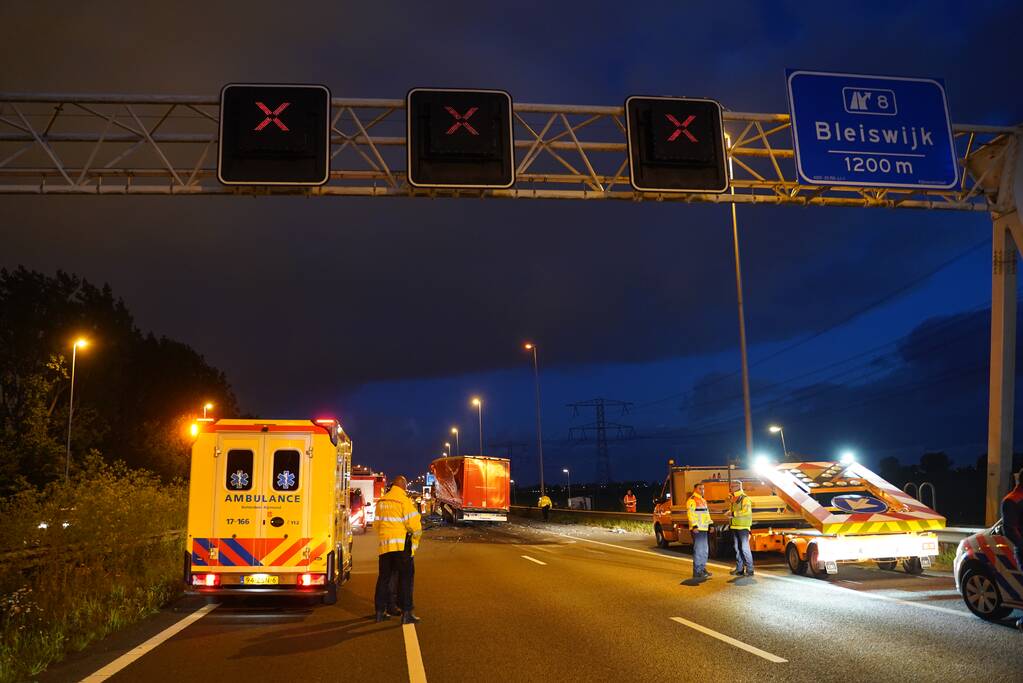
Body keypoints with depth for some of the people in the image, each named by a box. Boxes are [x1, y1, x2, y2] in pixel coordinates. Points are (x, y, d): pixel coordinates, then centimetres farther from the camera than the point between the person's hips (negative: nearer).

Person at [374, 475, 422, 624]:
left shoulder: (381, 501, 10)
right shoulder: (404, 501, -10)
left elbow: (378, 523, 13)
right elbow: (414, 524, -13)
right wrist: (416, 538, 4)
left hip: (384, 544, 6)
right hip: (402, 545, -6)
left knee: (384, 577, 13)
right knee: (405, 578, 0)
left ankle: (380, 611, 18)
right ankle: (406, 613, -2)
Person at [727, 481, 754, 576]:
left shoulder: (745, 498, -9)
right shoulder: (733, 499, 17)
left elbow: (746, 511, -21)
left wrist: (734, 514, -17)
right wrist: (729, 513, 4)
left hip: (743, 527, -8)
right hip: (735, 527, 8)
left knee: (744, 548, -8)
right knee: (737, 548, 11)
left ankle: (749, 569, -3)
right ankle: (739, 569, 17)